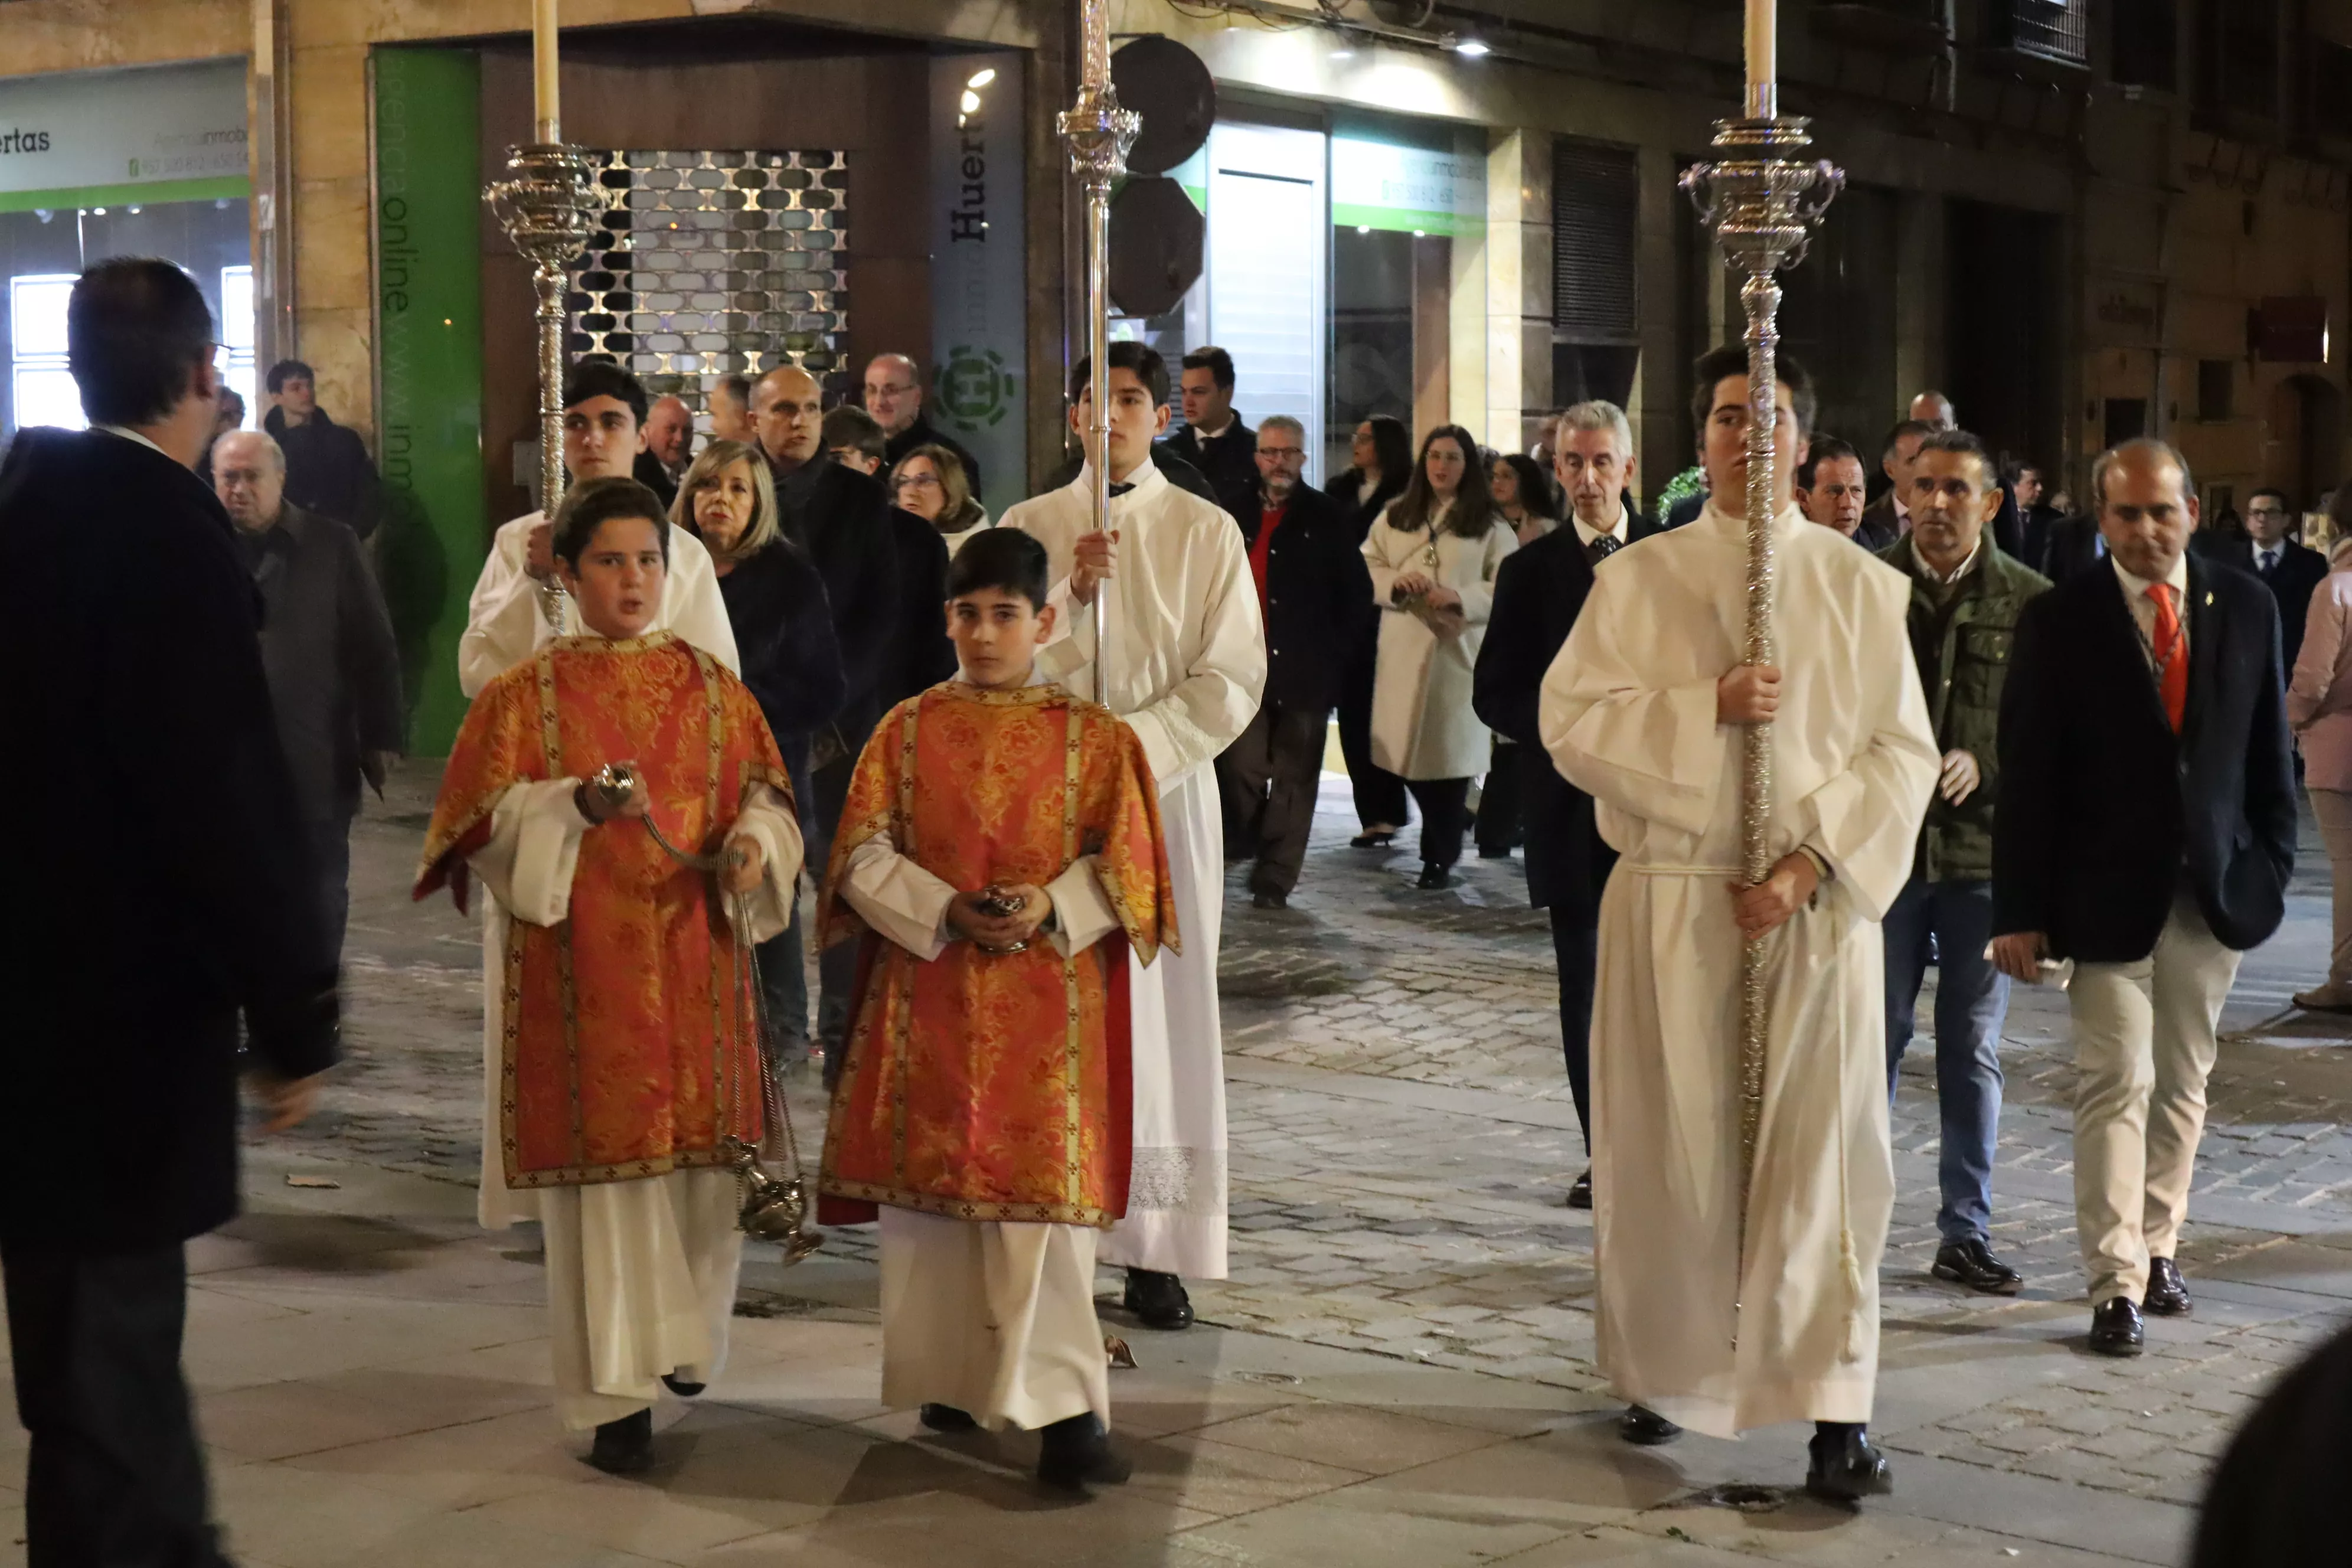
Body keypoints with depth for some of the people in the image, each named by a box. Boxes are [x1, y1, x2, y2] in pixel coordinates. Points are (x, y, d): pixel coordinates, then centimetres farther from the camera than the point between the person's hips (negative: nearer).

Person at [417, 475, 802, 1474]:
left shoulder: (711, 686, 10)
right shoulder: (524, 694, 1)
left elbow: (762, 793, 11)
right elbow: (489, 824, -5)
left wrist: (752, 842, -10)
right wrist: (576, 808, -22)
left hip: (693, 964, 3)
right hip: (582, 970, -3)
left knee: (701, 1159, 4)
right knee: (602, 1166, -4)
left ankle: (683, 1340, 29)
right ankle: (618, 1396, 2)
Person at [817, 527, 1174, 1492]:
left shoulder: (1094, 738, 2)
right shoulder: (908, 730, 5)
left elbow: (1123, 862, 0)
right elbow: (864, 854, 0)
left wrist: (1050, 912, -17)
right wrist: (945, 914, -14)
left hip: (1048, 1004, -2)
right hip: (928, 1000, 2)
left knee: (1045, 1192, -7)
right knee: (931, 1183, 7)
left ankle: (1062, 1405, -6)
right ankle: (954, 1376, 22)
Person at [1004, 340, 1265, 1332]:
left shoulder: (1204, 533, 4)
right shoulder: (1032, 527, 8)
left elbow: (1230, 681, 0)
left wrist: (1131, 742, -12)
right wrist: (1069, 597, -13)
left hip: (1166, 788, -1)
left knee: (1164, 1006, -1)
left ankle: (1158, 1249, 2)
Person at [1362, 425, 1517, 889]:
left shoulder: (1489, 524, 2)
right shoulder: (1395, 517, 13)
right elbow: (1365, 570, 10)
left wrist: (1461, 597, -17)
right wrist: (1396, 582, -10)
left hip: (1459, 651, -3)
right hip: (1403, 654, 3)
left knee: (1450, 751, -3)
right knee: (1407, 751, 1)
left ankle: (1441, 858, 7)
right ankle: (1450, 830, 25)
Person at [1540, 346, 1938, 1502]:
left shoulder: (1862, 586, 5)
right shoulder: (1636, 579, 6)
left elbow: (1902, 752, 0)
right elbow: (1571, 723, -4)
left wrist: (1808, 866, -12)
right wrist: (1709, 706, -16)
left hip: (1817, 907, 0)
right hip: (1669, 899, 1)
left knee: (1820, 1150, -4)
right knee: (1668, 1147, 6)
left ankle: (1836, 1410, -3)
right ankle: (1667, 1373, 21)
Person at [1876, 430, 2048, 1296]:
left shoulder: (2030, 601, 1)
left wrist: (1984, 765, -13)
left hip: (1985, 850, 1)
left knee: (1974, 1052, 9)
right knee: (1874, 1039, 4)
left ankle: (1966, 1231, 18)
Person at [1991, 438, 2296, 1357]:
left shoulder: (2245, 609, 5)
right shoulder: (2058, 622, -5)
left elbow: (2268, 753, 11)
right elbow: (2027, 775, -6)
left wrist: (2272, 866, 3)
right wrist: (2020, 910, -9)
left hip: (2213, 891, 4)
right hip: (2108, 893, -3)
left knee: (2184, 1081, 12)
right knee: (2116, 1083, -6)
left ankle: (2158, 1244, 26)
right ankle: (2117, 1283, -3)